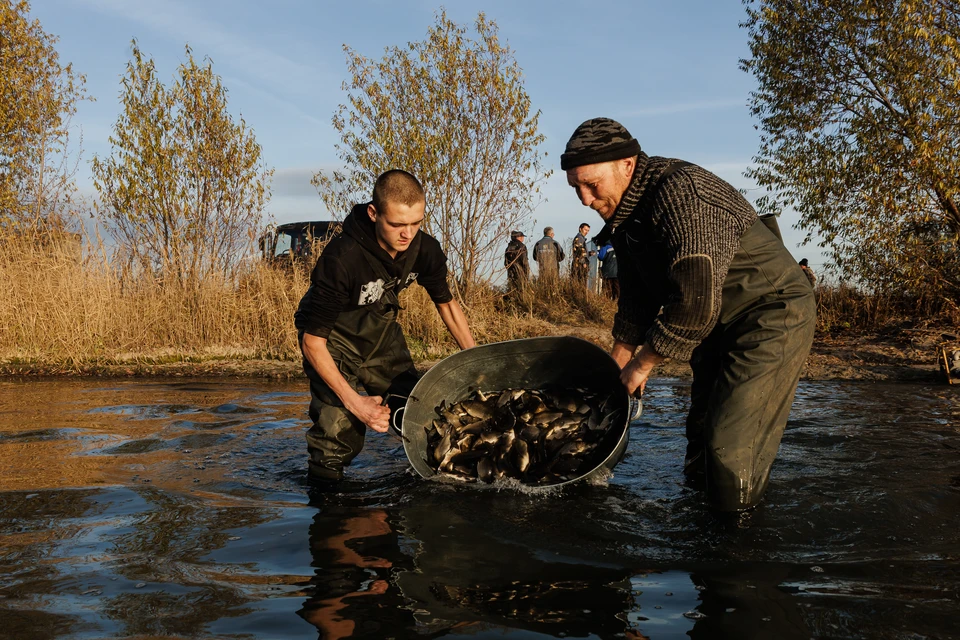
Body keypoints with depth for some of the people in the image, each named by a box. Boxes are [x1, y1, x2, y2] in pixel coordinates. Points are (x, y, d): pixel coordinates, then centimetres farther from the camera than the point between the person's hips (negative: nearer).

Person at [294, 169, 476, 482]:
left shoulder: (426, 249, -19)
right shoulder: (340, 259, -36)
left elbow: (446, 303, 2)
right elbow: (313, 341, -29)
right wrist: (353, 401, -33)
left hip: (381, 330, 5)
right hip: (334, 340, -5)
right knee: (342, 428, -15)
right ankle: (323, 489, 11)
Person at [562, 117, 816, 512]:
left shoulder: (680, 192, -29)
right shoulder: (625, 213, 2)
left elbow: (695, 305, -32)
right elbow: (636, 301, 12)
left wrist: (642, 364, -19)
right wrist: (617, 369, 14)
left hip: (772, 317, -9)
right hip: (720, 327, 10)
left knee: (731, 467, -15)